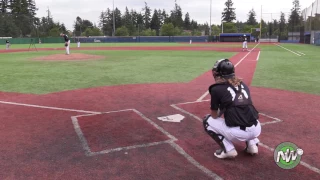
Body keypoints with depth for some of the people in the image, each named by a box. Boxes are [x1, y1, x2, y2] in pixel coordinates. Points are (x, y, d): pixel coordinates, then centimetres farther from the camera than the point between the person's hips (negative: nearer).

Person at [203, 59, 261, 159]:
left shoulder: (216, 88, -1)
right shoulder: (243, 84, 16)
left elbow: (214, 116, 8)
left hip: (238, 133, -6)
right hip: (256, 129, 6)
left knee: (207, 120, 16)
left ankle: (228, 150, 6)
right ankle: (252, 144, 20)